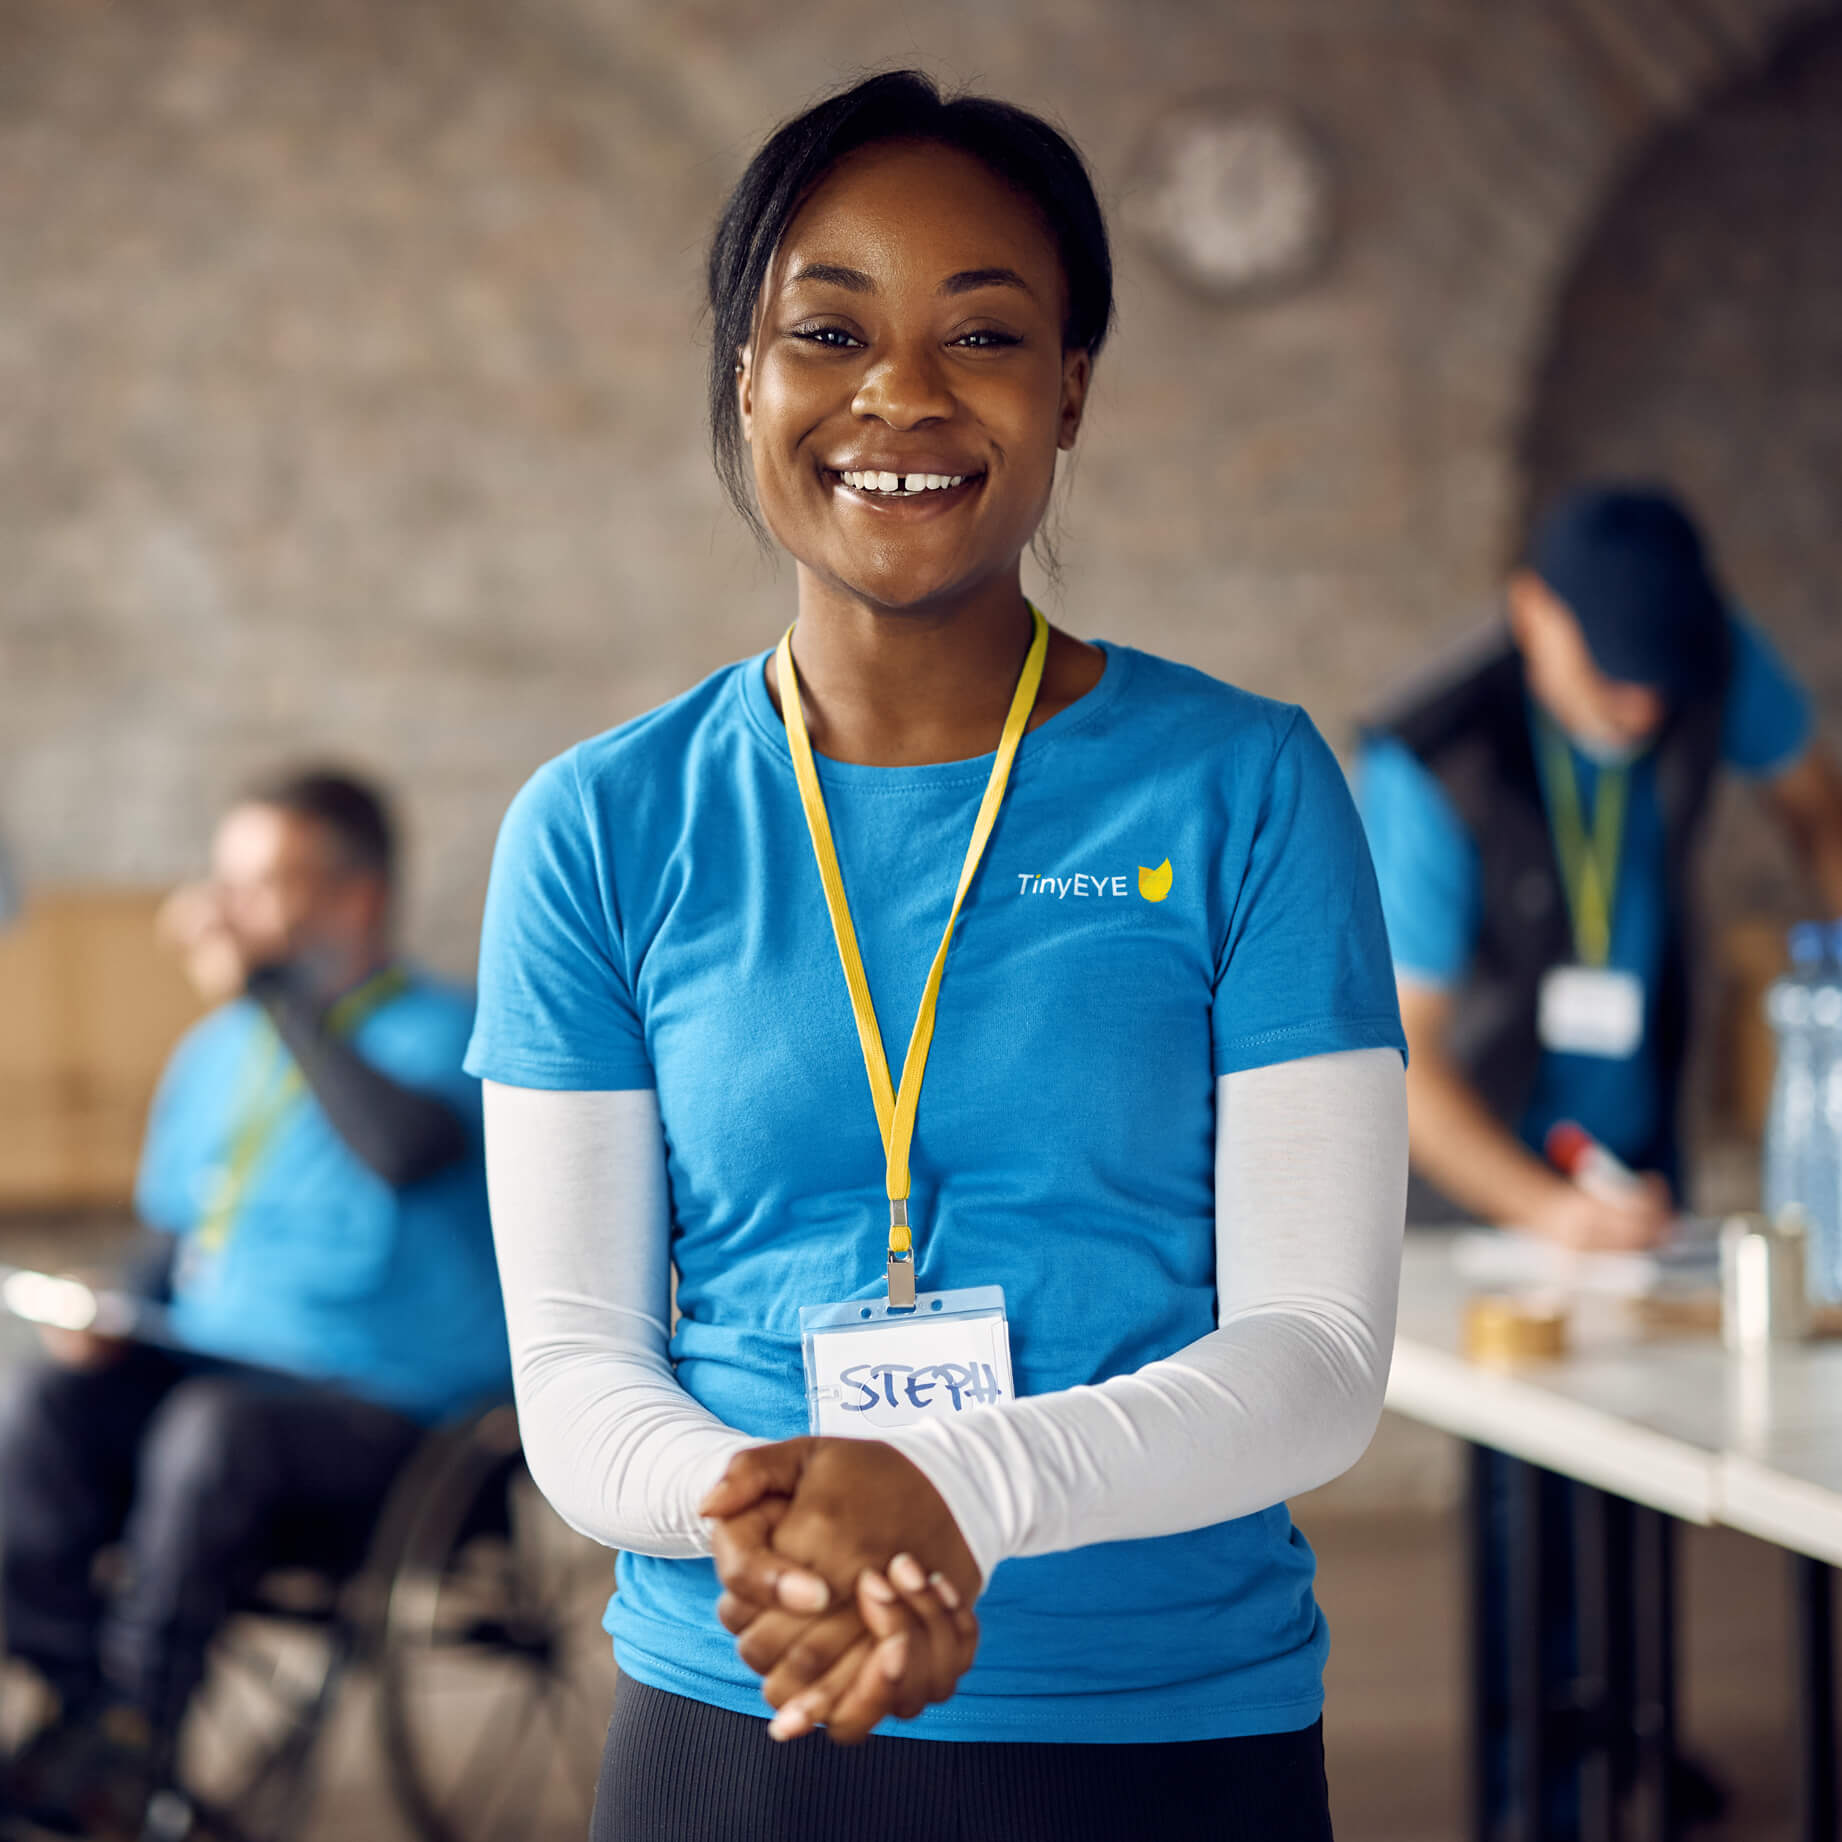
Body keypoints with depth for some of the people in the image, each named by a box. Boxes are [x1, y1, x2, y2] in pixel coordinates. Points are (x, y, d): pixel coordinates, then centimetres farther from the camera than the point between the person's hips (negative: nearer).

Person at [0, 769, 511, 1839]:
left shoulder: (439, 1033, -7)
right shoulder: (218, 1051, 15)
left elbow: (408, 1147, -31)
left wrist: (271, 988, -24)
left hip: (383, 1419, -6)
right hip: (213, 1369, 6)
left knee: (212, 1428, -35)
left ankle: (129, 1741, -23)